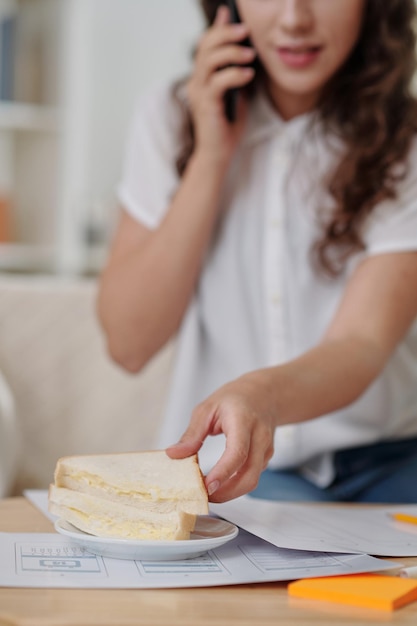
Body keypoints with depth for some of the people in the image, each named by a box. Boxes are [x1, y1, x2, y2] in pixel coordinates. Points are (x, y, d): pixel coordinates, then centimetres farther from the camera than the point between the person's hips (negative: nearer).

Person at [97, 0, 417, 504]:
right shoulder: (170, 118, 2)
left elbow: (363, 343, -20)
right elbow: (129, 344, -5)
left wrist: (260, 396, -43)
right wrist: (210, 157, -10)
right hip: (217, 462, 1)